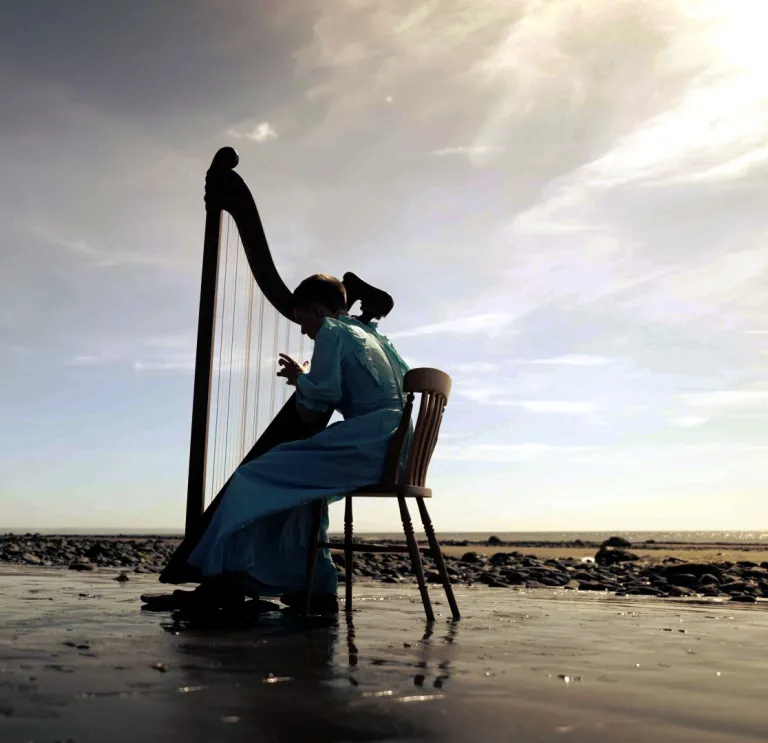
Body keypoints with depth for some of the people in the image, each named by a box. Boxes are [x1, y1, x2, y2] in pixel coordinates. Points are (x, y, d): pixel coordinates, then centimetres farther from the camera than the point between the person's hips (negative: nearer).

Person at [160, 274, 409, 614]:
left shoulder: (331, 331, 1)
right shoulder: (374, 336, 24)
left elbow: (312, 412, -8)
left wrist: (299, 378, 14)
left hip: (366, 444, -9)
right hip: (397, 452, 9)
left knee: (251, 477, -4)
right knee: (301, 486, 25)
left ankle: (227, 576, 1)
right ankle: (317, 587, 19)